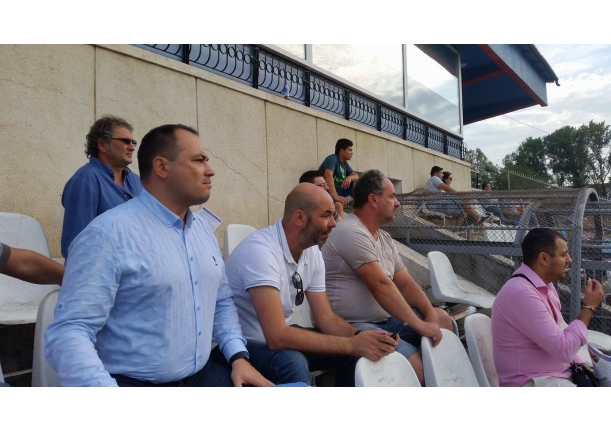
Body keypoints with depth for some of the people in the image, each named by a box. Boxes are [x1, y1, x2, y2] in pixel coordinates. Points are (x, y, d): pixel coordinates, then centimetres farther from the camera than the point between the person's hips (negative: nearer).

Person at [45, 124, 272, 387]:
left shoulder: (204, 230, 10)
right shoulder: (109, 233, -14)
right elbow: (68, 333, -19)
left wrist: (238, 356, 2)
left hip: (200, 376, 6)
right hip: (133, 382, -5)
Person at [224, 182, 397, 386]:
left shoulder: (312, 252, -3)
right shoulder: (260, 250, -29)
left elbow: (325, 318, 1)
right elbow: (277, 337, -34)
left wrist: (360, 338, -19)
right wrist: (352, 344, -32)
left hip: (277, 337, 8)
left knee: (352, 353, -3)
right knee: (293, 363, -34)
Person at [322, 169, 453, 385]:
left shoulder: (384, 238, 13)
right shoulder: (352, 233, -18)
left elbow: (405, 283, 9)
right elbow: (380, 285, -24)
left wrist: (430, 314, -7)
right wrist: (419, 325, -24)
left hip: (385, 318, 10)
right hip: (353, 326, -10)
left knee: (442, 319, 8)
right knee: (418, 365, -23)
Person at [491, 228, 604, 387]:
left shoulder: (545, 285, 7)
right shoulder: (522, 293, -25)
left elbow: (559, 339, 15)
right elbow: (564, 349, -24)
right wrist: (589, 307, -14)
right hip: (532, 382, -9)